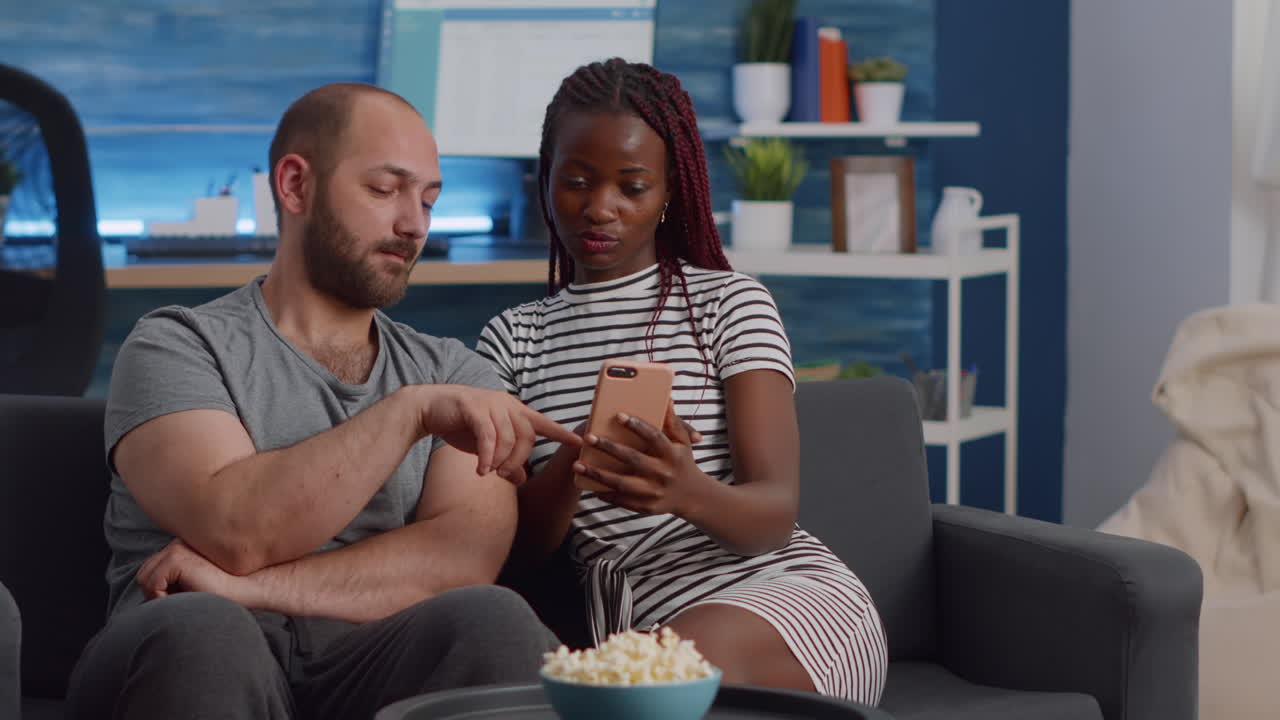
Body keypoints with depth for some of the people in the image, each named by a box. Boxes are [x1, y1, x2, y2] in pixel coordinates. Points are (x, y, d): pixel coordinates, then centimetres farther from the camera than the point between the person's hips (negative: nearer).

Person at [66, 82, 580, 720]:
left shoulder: (453, 373, 19)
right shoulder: (177, 348, 10)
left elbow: (468, 556, -1)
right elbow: (234, 532, -9)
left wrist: (250, 588, -11)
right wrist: (411, 411, -12)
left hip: (371, 664, 3)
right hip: (198, 663, -2)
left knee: (493, 621, -30)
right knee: (200, 633, -37)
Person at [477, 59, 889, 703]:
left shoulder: (729, 301, 6)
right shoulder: (513, 340, 15)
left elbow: (775, 516, -6)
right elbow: (518, 546, 5)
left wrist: (688, 492, -30)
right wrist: (567, 471, -18)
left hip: (785, 588, -1)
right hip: (636, 618, 2)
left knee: (691, 654, -37)